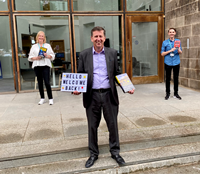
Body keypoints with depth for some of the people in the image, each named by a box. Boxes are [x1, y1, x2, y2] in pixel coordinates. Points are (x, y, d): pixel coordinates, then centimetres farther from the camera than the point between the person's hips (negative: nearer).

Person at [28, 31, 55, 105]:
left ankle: (50, 98, 0)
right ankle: (42, 98, 15)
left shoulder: (48, 45, 12)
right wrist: (36, 58, -11)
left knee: (47, 82, -9)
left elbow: (52, 56, 8)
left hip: (45, 65, -2)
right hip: (37, 66, 2)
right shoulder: (34, 46, 12)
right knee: (40, 82, 5)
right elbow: (30, 57, 8)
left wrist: (47, 55, -12)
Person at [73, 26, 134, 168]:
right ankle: (93, 154, 29)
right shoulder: (84, 55, 4)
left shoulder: (112, 53, 5)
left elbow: (117, 74, 8)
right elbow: (80, 75, 6)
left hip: (109, 95, 0)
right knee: (92, 126, 11)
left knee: (113, 125, 9)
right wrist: (77, 88, -12)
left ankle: (115, 152, 29)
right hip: (92, 96, 0)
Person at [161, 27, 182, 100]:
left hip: (176, 62, 2)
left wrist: (179, 50, -17)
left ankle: (176, 93, 17)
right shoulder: (165, 42, 1)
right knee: (168, 78, 4)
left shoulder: (178, 41, 7)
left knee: (176, 78, 7)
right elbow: (162, 53, -1)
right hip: (168, 63, -1)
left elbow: (180, 52, 7)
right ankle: (168, 93, 15)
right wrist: (170, 50, -14)